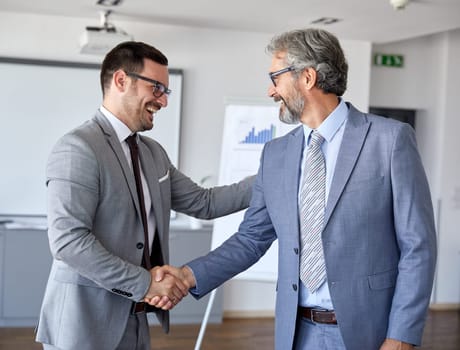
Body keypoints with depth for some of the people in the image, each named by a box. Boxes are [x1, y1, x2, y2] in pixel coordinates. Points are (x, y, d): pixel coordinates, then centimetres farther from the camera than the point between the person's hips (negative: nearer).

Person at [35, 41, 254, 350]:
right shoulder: (78, 148, -16)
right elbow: (67, 239, -22)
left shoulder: (154, 152, 11)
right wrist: (144, 282, -21)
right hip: (86, 322, -8)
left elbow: (202, 203, 11)